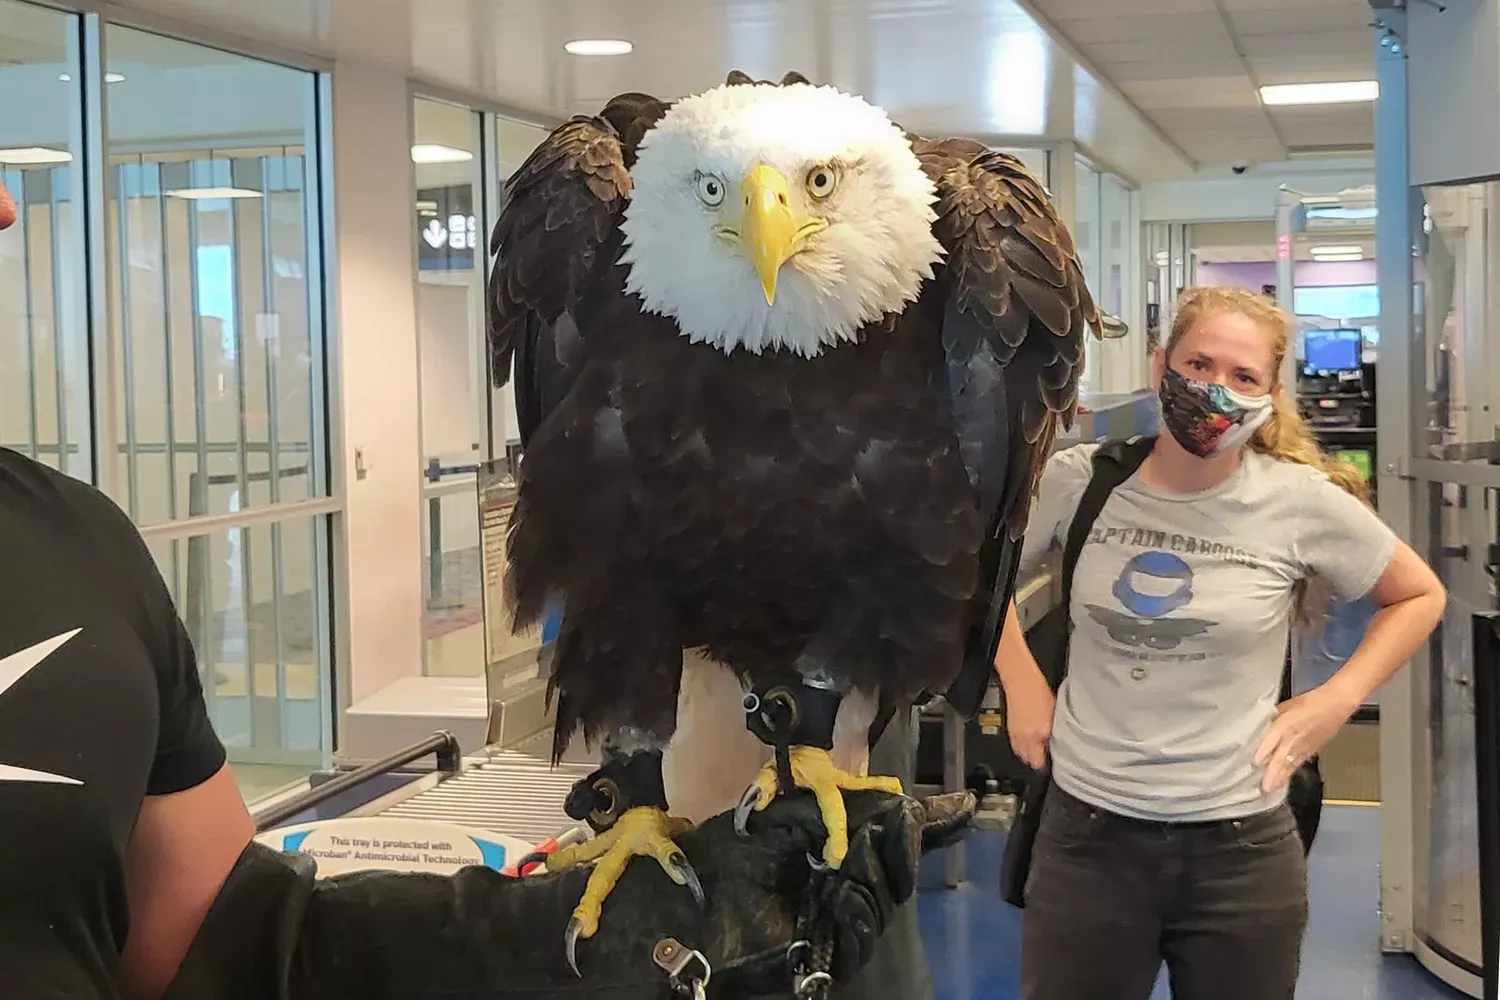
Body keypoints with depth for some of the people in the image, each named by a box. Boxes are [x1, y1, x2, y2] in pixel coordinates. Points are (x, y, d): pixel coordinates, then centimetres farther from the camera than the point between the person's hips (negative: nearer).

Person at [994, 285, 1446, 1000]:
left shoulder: (1305, 503, -7)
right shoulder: (1078, 480, -4)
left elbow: (1419, 596, 9)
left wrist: (1337, 701, -1)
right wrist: (1022, 686, 6)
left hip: (1240, 842, -1)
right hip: (1086, 830, 1)